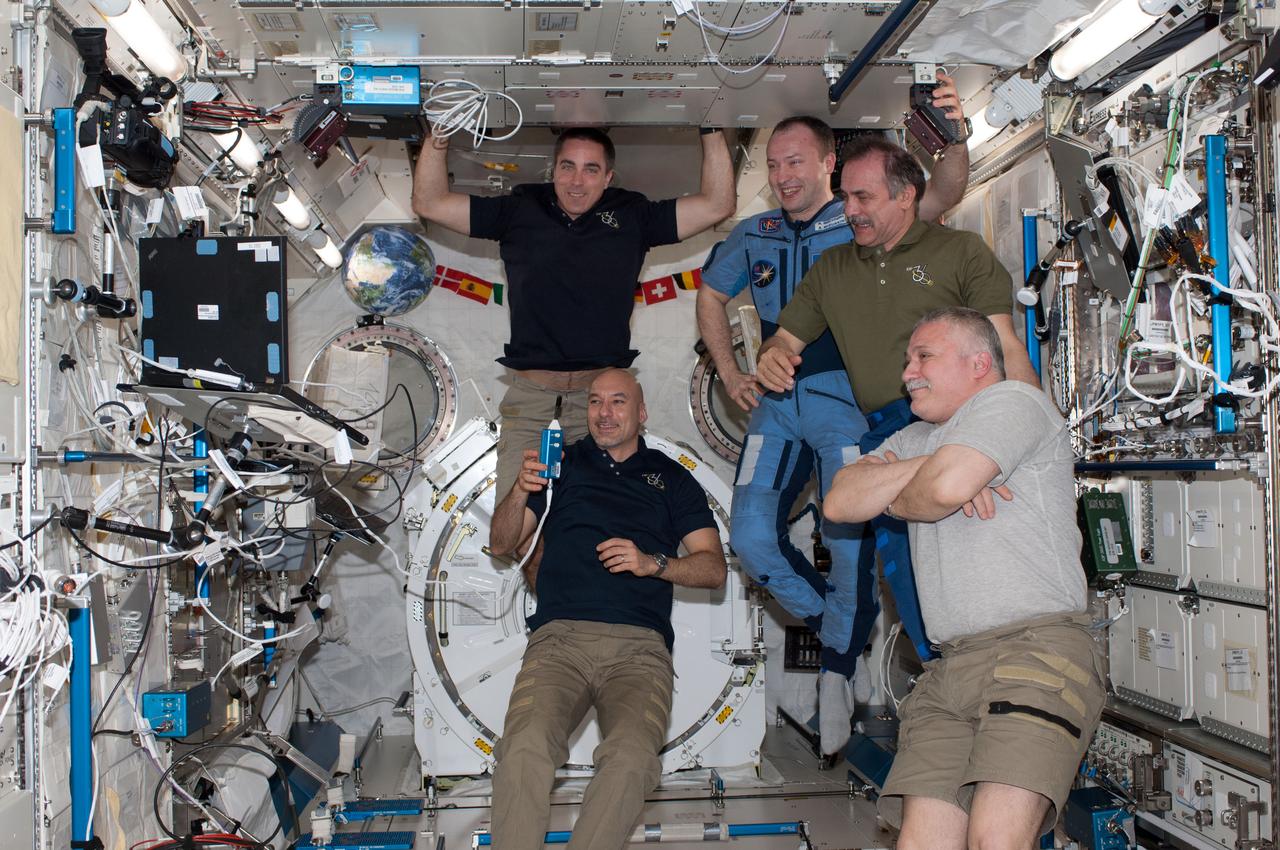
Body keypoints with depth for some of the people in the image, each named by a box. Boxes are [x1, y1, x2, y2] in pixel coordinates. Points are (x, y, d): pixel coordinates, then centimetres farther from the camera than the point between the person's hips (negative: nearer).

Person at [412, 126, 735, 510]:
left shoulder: (633, 216, 10)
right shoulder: (519, 211, 10)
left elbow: (717, 205, 5)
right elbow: (429, 203, 10)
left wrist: (712, 132, 0)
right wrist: (439, 137, 1)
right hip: (529, 397, 0)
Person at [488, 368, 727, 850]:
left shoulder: (671, 478, 22)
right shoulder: (563, 464, 23)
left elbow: (714, 568, 15)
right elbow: (503, 544, 20)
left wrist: (654, 564, -3)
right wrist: (520, 491, 0)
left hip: (638, 647, 0)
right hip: (559, 640, 0)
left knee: (631, 756, -32)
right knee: (525, 747, -32)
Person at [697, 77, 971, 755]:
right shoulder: (754, 236, 12)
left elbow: (940, 196, -17)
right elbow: (710, 297, 27)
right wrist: (730, 374, 15)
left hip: (848, 401, -4)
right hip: (777, 405, 4)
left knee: (850, 546, -6)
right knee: (751, 535, -7)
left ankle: (837, 667, 18)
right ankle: (831, 623, 17)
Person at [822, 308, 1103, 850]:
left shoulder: (1013, 402, 3)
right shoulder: (916, 439, 27)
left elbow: (944, 487, -14)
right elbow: (839, 502, 11)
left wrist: (894, 499, 7)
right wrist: (920, 471, -2)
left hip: (1037, 647, -7)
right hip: (949, 668, 7)